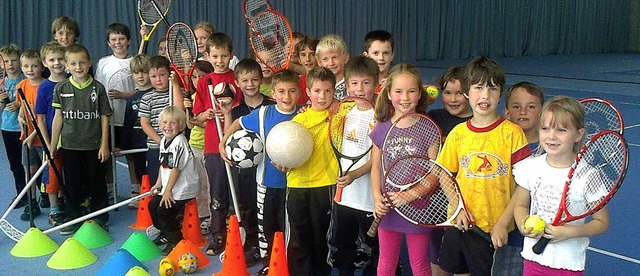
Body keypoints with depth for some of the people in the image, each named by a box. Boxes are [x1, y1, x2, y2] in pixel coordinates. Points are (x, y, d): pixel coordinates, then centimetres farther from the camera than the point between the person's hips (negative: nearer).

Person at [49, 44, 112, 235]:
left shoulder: (97, 88, -4)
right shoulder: (61, 88, 1)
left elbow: (104, 118, -2)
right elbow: (58, 117, 4)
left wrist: (104, 145, -5)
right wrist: (53, 144, 4)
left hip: (93, 146, -2)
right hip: (69, 145, 2)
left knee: (96, 182, 7)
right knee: (72, 183, 10)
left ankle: (100, 219, 20)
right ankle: (73, 219, 24)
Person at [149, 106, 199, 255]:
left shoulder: (179, 143, -22)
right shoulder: (163, 140, 8)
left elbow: (176, 169, -22)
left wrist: (168, 190, -19)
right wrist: (159, 183, 17)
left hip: (183, 188, -9)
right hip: (167, 186, 9)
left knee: (164, 211, -13)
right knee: (152, 205, 12)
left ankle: (176, 241, 6)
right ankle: (165, 234, 32)